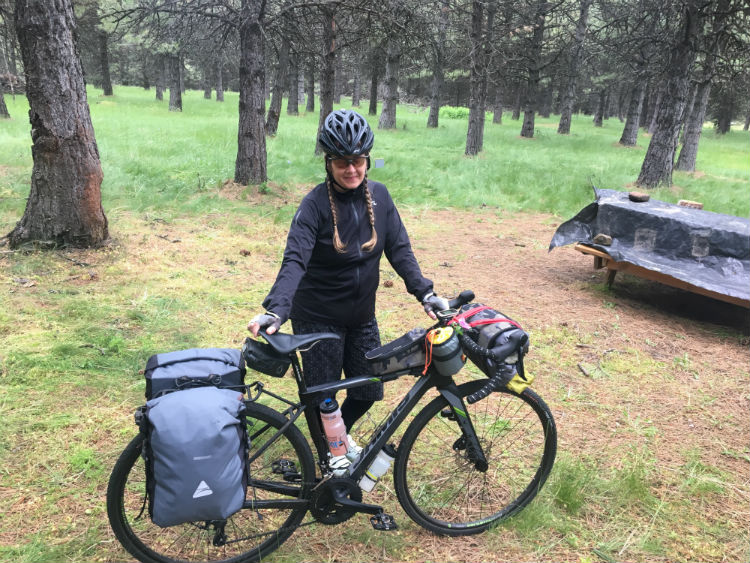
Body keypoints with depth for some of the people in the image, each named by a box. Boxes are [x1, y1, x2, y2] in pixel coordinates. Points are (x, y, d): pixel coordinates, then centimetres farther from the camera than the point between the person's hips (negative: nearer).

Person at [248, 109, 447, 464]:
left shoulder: (378, 196, -5)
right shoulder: (316, 204, -19)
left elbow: (399, 248, -3)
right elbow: (295, 259, -28)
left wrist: (424, 292, -12)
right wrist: (276, 309, -42)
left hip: (361, 316, 5)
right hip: (319, 318, -4)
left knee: (369, 391, 13)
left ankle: (341, 432, 45)